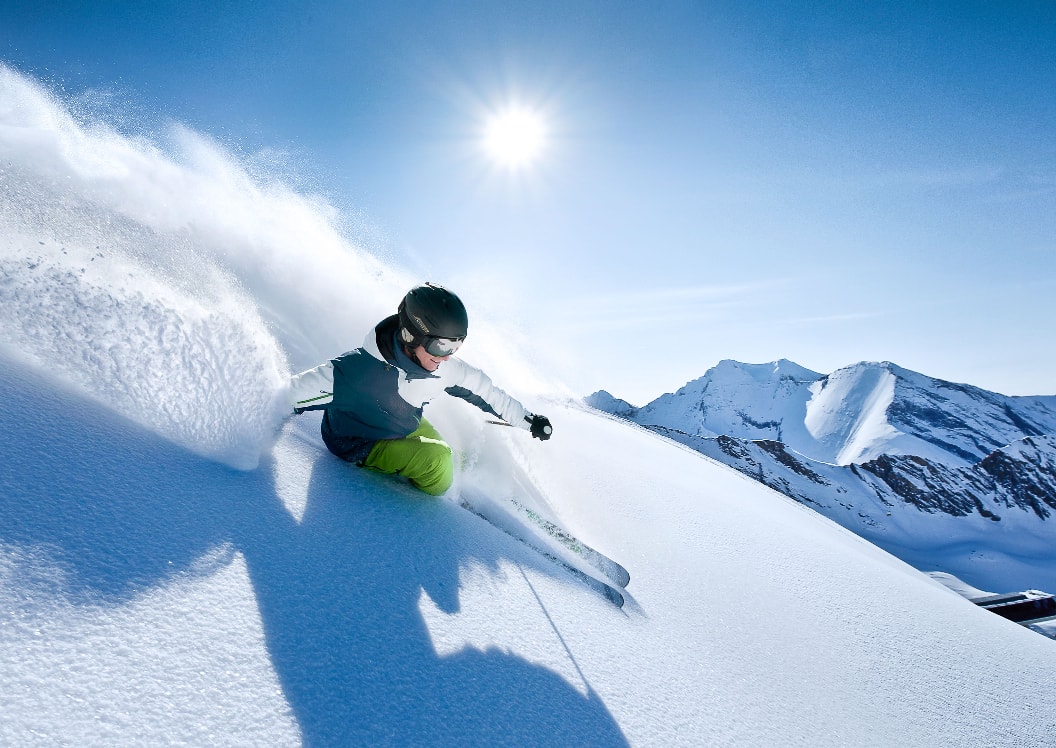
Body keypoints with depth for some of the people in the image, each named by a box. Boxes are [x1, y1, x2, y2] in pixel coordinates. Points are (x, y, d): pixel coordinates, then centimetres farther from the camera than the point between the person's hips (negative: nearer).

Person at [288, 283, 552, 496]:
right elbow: (297, 391, -29)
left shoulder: (444, 367, -21)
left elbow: (483, 390, -4)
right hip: (360, 445, -6)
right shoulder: (361, 371, -40)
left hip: (407, 426, 6)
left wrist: (528, 420, 3)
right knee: (438, 464, -21)